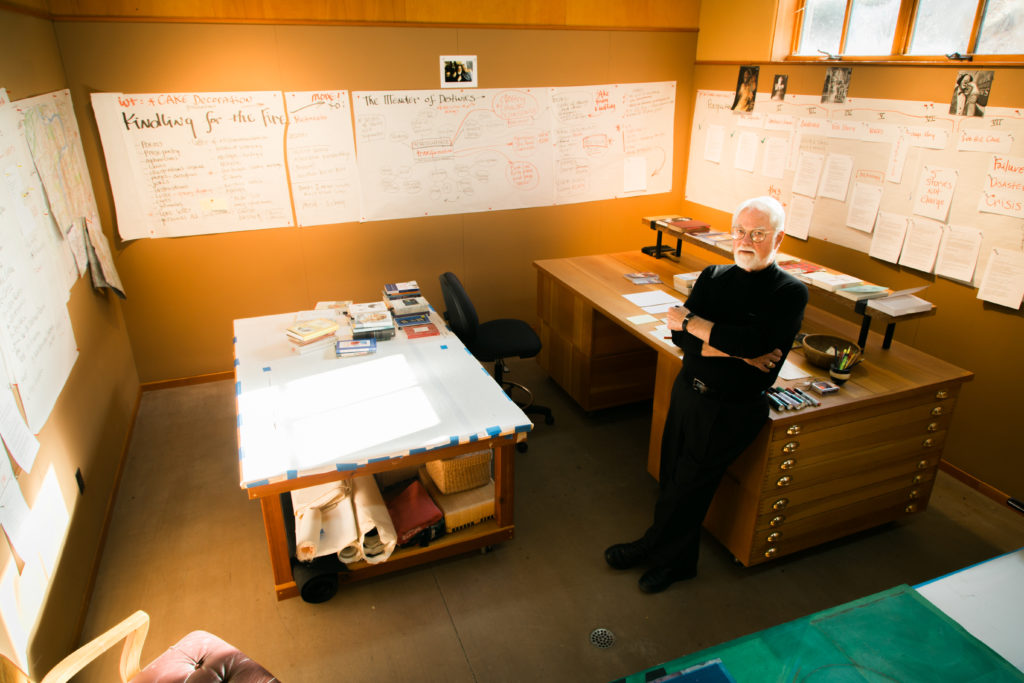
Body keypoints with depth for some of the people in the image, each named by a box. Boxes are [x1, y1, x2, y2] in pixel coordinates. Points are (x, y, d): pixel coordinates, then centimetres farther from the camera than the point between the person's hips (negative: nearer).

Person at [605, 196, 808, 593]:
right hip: (688, 393, 5)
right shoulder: (713, 277, 4)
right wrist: (735, 350, -20)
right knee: (671, 480, 11)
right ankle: (676, 561, 32)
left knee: (687, 486, 5)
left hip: (732, 411, -5)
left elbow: (754, 341, -26)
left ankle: (652, 550, 29)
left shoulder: (790, 293, -10)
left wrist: (693, 323, -16)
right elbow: (680, 336, -7)